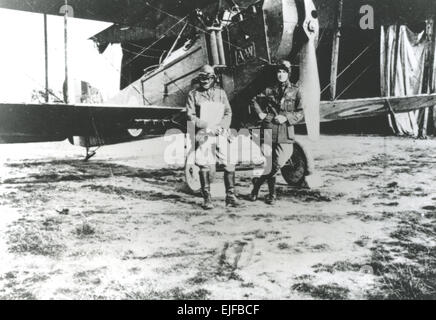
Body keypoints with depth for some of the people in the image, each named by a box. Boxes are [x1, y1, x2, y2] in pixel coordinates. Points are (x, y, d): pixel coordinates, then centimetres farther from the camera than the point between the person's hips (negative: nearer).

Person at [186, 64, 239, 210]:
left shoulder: (221, 93, 16)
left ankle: (230, 196, 5)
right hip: (203, 135, -2)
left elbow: (228, 113, 12)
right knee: (204, 166, -5)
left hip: (221, 134, 2)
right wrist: (207, 126, -10)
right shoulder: (193, 94, 9)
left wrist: (221, 126, -7)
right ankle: (207, 198, 5)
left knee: (229, 164, -6)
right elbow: (190, 116, 2)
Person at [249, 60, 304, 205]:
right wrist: (260, 113, 7)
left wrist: (286, 117, -9)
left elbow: (301, 113, 3)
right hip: (269, 129, 1)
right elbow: (255, 100, 23)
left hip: (286, 133, -1)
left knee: (278, 164, -8)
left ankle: (257, 184, 12)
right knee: (269, 164, 1)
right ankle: (272, 194, 18)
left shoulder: (295, 91, 5)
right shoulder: (270, 90, 10)